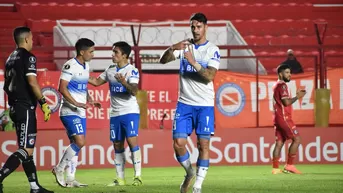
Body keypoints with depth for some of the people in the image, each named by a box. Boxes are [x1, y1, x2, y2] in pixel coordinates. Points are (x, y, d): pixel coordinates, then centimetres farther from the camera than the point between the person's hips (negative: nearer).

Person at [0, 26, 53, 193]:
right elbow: (32, 82, -21)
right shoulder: (27, 57, -11)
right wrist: (43, 103, -19)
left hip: (14, 108, 9)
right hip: (26, 108, -9)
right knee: (26, 150, -11)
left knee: (27, 149, 13)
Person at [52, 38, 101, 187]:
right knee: (79, 142, -17)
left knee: (76, 144, 7)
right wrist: (77, 104, -25)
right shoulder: (70, 66, -14)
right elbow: (62, 88, -19)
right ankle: (59, 169, -3)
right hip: (69, 112, -9)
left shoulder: (86, 66, 14)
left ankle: (70, 179, 10)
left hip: (81, 112, 9)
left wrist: (90, 101, 10)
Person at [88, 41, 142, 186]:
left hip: (130, 112, -6)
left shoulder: (132, 71, -9)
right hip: (115, 113, 6)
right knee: (117, 145, 7)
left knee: (132, 140, -16)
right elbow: (97, 82, 21)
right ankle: (120, 178, 12)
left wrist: (124, 82, -38)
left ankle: (138, 176, -14)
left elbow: (134, 91, -21)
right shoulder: (110, 70, 10)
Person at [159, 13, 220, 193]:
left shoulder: (213, 50, -3)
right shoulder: (184, 46, 4)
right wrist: (172, 48, -27)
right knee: (178, 143, -5)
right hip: (184, 103, 2)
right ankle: (189, 173, 21)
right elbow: (163, 60, -8)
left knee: (203, 145, -4)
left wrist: (194, 62, -27)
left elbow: (209, 76, -14)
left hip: (205, 105, -2)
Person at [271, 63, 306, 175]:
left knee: (279, 143, 7)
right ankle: (289, 165, -10)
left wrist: (296, 95, 14)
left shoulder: (276, 86, 20)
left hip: (278, 118, 10)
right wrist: (297, 97, -8)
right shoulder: (282, 85, -11)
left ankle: (275, 168, 3)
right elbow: (286, 102, -19)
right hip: (284, 118, -10)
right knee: (296, 139, -8)